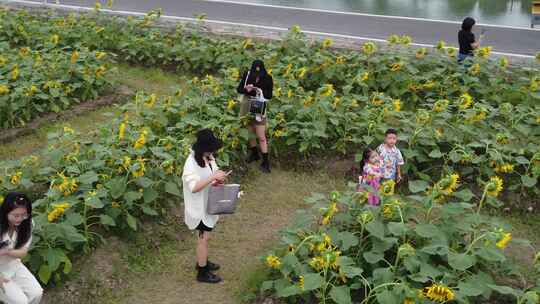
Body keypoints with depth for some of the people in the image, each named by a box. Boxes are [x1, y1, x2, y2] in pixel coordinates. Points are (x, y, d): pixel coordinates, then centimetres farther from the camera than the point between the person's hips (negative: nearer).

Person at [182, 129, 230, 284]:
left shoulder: (207, 158, -2)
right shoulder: (191, 164, -28)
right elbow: (194, 187, -32)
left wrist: (219, 179, -14)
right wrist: (213, 177, -37)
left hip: (208, 202, 8)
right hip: (200, 206, -8)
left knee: (205, 235, 22)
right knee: (204, 237, 3)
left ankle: (202, 262, 41)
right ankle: (202, 273, 17)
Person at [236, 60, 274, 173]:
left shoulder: (267, 78, -13)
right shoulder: (247, 74, -8)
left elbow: (269, 95, -9)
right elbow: (239, 89, -3)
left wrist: (261, 91, -28)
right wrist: (246, 89, -25)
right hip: (247, 106, 3)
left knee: (261, 137, -3)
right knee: (249, 132, 16)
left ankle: (265, 161, 5)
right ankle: (254, 153, 36)